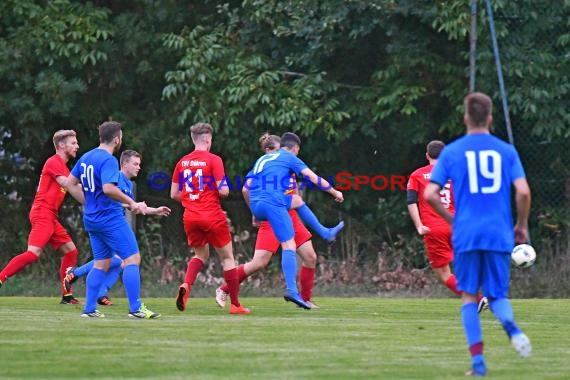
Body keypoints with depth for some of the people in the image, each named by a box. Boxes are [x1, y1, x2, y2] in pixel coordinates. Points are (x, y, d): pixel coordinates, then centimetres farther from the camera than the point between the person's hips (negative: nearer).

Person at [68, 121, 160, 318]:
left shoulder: (86, 157, 11)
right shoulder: (108, 160, -16)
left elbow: (70, 181, 18)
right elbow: (109, 189, -28)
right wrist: (131, 203, -18)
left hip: (91, 219, 9)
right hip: (111, 219, -9)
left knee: (101, 263, 15)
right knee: (132, 258, -5)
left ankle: (89, 309, 11)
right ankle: (135, 308, -9)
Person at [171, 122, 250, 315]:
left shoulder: (182, 162, 7)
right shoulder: (213, 160, -8)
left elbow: (174, 194, 9)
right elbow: (223, 190, -14)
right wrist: (226, 190, 9)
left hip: (190, 217, 5)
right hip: (212, 216, -5)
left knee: (201, 254, 23)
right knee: (227, 257, 8)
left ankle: (186, 285, -6)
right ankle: (235, 304, 9)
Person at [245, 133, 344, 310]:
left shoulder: (260, 161, 27)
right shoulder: (286, 156, 13)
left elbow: (246, 189, 20)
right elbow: (312, 177, 8)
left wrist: (254, 212, 30)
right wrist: (335, 192, 16)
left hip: (256, 206, 6)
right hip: (273, 203, -6)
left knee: (297, 201, 31)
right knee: (289, 246, -7)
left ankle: (326, 233, 36)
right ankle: (292, 290, -20)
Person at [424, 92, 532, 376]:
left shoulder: (451, 152, 4)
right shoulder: (506, 151, 5)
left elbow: (430, 194, -1)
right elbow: (523, 191, -5)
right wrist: (522, 225, 10)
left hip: (466, 235, -1)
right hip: (499, 235, 1)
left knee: (468, 295, 12)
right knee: (497, 295, 11)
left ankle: (478, 360, 0)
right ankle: (509, 324, -24)